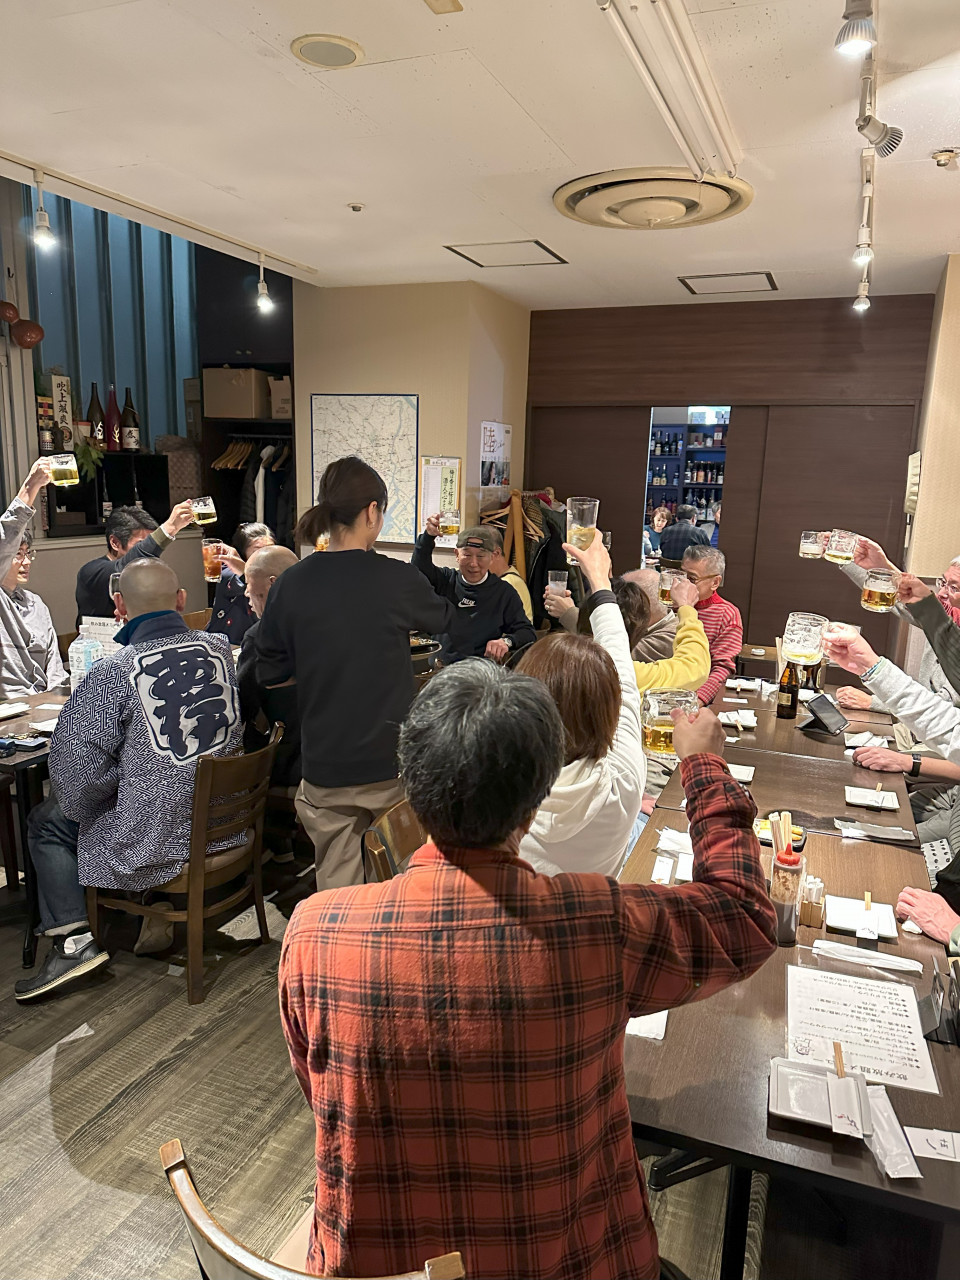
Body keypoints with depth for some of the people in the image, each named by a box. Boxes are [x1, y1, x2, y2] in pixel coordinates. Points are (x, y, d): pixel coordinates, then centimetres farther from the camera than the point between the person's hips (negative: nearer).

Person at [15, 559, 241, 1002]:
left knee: (46, 822, 20)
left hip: (155, 843, -6)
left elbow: (75, 763, -18)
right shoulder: (219, 650, -4)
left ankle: (74, 939, 14)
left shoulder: (114, 671, -19)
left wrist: (81, 805, 3)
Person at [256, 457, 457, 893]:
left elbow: (268, 673, 3)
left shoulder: (290, 585, -7)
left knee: (337, 887, 14)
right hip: (393, 761, -1)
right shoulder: (397, 579, -12)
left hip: (326, 765, 2)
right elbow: (444, 619, 9)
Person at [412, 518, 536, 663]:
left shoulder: (504, 592, 7)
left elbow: (528, 632, 5)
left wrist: (507, 641, -17)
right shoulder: (447, 580, 12)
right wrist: (428, 536, -24)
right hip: (441, 667, 2)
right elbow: (419, 567, -6)